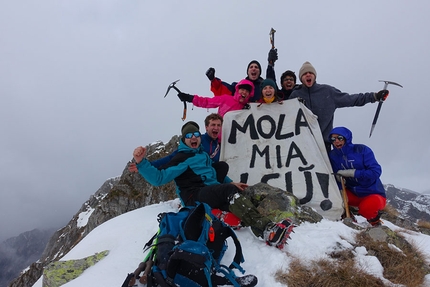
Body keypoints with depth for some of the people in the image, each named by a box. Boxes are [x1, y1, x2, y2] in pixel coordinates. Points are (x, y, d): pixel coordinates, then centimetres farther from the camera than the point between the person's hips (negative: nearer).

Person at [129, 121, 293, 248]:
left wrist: (231, 183, 24)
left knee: (238, 203, -23)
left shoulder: (203, 154, 25)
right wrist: (141, 163, -20)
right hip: (194, 196, -7)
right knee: (230, 191, -31)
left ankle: (271, 234, -44)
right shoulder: (181, 158, 2)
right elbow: (159, 178, -6)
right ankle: (266, 230, -40)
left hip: (213, 195, 7)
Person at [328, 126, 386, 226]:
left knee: (366, 208, -34)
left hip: (373, 194, -4)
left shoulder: (361, 150, -15)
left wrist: (352, 173, -25)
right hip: (353, 195, 5)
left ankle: (374, 221, 3)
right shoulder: (332, 156, -5)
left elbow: (375, 171, -22)